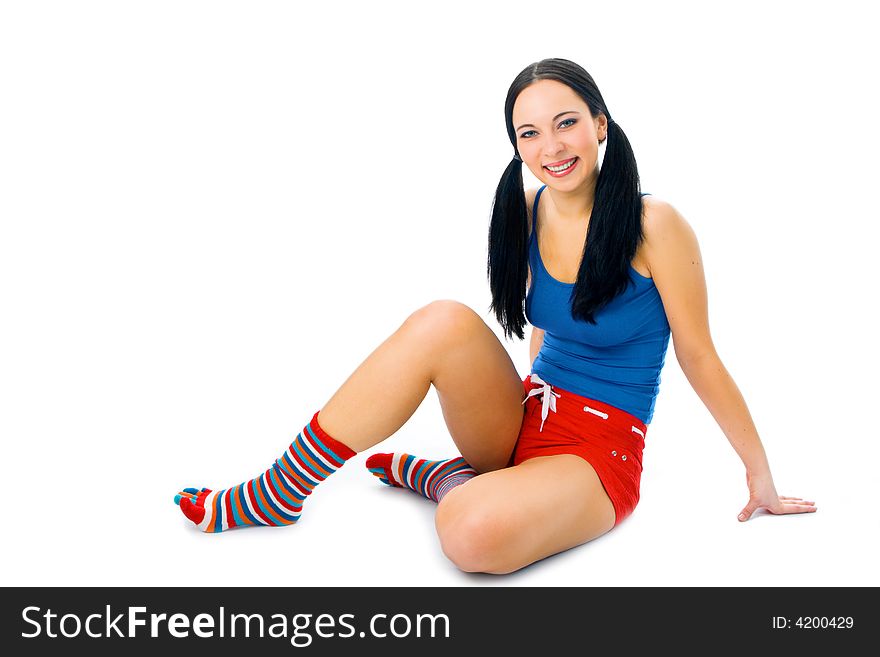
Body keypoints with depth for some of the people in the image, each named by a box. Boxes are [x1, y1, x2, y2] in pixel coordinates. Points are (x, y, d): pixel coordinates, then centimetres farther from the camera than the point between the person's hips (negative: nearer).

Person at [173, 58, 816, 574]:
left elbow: (699, 355, -6)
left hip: (600, 453, -5)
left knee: (473, 534, -38)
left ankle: (437, 476, -2)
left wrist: (761, 474, 1)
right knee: (445, 321, -27)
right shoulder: (527, 214, 1)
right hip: (526, 420, 5)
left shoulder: (654, 225, -15)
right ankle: (278, 493, -17)